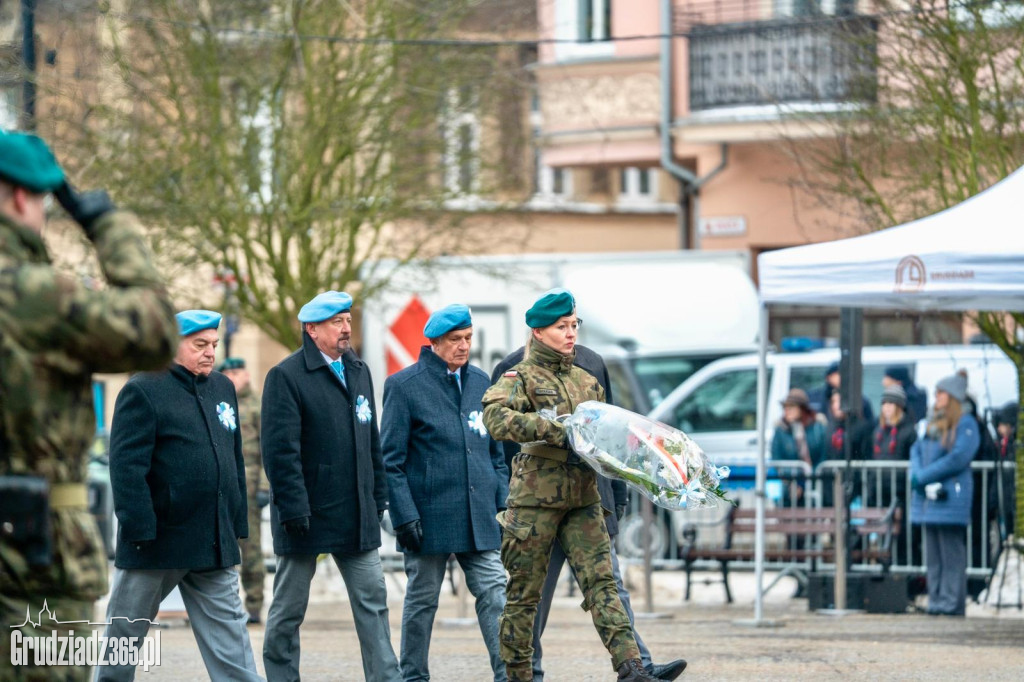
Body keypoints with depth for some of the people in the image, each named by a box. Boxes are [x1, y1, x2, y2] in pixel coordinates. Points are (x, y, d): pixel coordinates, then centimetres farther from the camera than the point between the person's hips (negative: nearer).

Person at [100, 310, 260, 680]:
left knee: (228, 632, 0)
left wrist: (237, 523, 14)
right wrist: (141, 531, -19)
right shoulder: (144, 390, -9)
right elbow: (126, 466, -15)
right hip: (158, 539, -6)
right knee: (125, 630, 8)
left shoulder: (223, 388, 13)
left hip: (214, 545, 6)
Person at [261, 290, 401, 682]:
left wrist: (378, 499, 13)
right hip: (308, 513, -6)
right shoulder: (286, 377, -10)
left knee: (372, 599, 2)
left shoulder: (358, 372, 12)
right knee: (289, 608, 5)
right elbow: (280, 451, -15)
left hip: (355, 516, 6)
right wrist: (294, 510, -20)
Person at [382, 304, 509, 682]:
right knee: (422, 600, 6)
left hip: (479, 519, 4)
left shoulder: (480, 382, 12)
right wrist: (404, 516, -13)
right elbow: (391, 460, -6)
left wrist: (502, 502, 10)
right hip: (430, 516, -4)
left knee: (494, 593, -4)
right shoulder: (404, 385, -4)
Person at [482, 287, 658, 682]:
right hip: (535, 497, -5)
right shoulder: (521, 378, -1)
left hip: (583, 498, 5)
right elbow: (495, 418, -20)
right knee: (524, 591, 2)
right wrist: (555, 430, -26)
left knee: (601, 579, -7)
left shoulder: (586, 382, 18)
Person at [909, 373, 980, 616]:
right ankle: (936, 599, 12)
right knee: (933, 554, 8)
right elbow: (917, 450, 17)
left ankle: (952, 602, -6)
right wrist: (916, 474, -5)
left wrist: (922, 477, -15)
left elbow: (958, 459, -16)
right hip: (928, 496, 8)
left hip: (951, 498, -8)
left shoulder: (966, 424, -7)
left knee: (951, 553, -7)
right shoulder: (934, 423, 18)